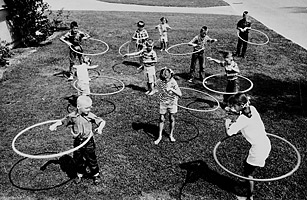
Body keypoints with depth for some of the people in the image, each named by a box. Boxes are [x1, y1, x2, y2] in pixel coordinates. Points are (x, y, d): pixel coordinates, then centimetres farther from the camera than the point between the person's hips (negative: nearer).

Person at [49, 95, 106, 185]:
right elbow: (62, 121, 6)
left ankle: (96, 175, 27)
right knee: (78, 159, 14)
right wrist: (55, 125, -10)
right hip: (77, 141, 2)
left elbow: (102, 121, -9)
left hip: (88, 141, -2)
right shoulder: (72, 116, -8)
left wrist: (100, 128, -28)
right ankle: (80, 174, 39)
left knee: (91, 159, 5)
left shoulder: (90, 115, -13)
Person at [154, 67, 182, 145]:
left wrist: (172, 89, -38)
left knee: (172, 119, 8)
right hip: (163, 103, 2)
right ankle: (160, 136, 17)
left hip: (172, 102, -1)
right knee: (161, 119, 4)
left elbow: (180, 94, -27)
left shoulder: (173, 82, -23)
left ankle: (171, 135, 26)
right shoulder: (159, 82, -14)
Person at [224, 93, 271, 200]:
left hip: (259, 148, -9)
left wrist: (227, 122, -9)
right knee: (246, 164, 27)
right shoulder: (252, 108, -2)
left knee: (247, 172, 8)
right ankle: (249, 183, 48)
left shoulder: (242, 119, -24)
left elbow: (229, 132, -28)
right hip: (265, 142, 9)